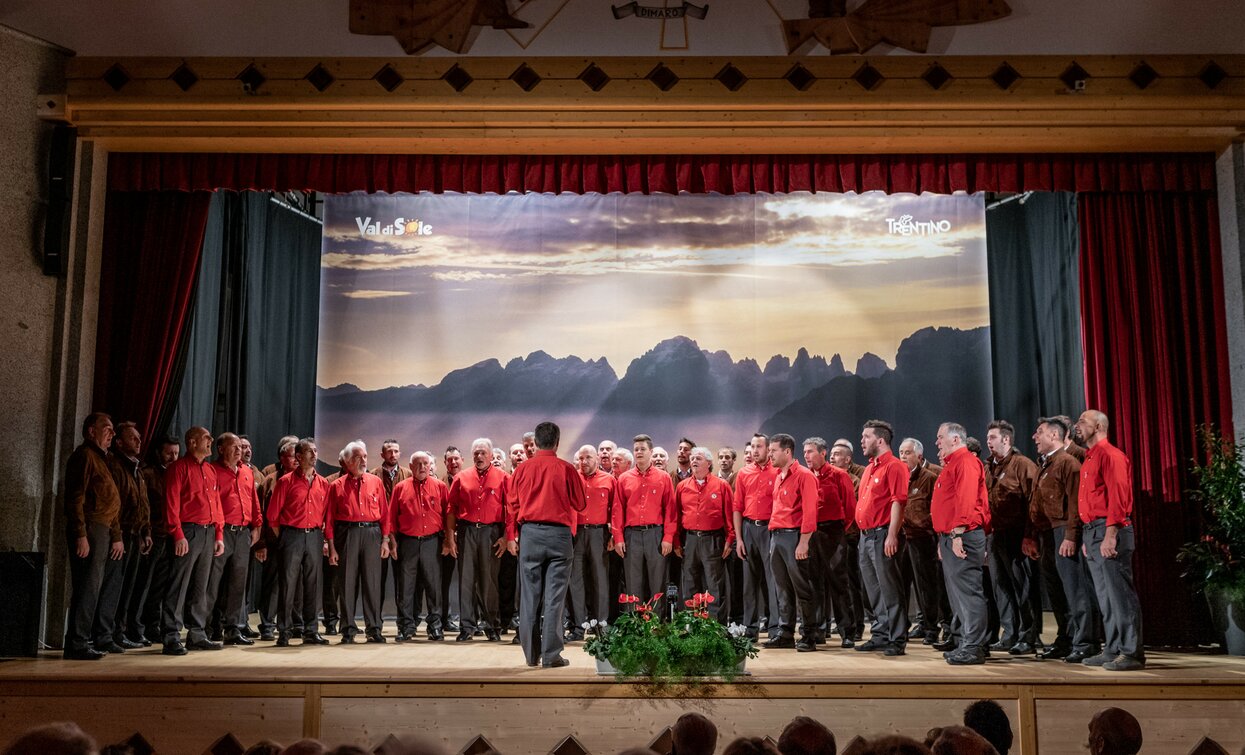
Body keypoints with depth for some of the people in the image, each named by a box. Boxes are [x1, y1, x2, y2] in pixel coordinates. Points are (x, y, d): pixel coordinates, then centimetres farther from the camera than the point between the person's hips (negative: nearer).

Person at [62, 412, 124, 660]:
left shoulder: (101, 458, 22)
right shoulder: (84, 455, -8)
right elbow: (75, 498, -16)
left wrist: (116, 535, 19)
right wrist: (80, 535, -22)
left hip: (104, 531, 10)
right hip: (89, 531, -10)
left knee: (108, 586, 14)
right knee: (88, 588, -9)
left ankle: (101, 638, 22)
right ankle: (76, 644, -6)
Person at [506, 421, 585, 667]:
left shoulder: (523, 469, 3)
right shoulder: (566, 469, -3)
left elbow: (512, 504, 7)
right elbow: (580, 504, 5)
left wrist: (510, 536, 14)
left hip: (530, 534, 2)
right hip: (559, 534, -2)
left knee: (529, 595, 9)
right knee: (554, 597, 1)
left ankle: (531, 654, 16)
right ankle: (551, 655, 1)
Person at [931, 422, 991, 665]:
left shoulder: (966, 462, -10)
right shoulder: (952, 464, 22)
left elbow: (966, 500, -20)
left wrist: (958, 534, -24)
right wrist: (944, 540, 21)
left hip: (963, 537, -11)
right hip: (949, 537, 11)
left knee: (967, 592, -8)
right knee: (957, 594, 13)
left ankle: (974, 649, -5)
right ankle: (966, 644, 20)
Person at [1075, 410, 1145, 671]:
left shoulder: (1110, 455, -9)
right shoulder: (1089, 459, 20)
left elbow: (1118, 496, -17)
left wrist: (1110, 534, -23)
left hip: (1109, 532, -10)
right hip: (1092, 532, 10)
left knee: (1120, 593, -7)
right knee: (1105, 596, 12)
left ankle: (1132, 653, -2)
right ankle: (1113, 650, 19)